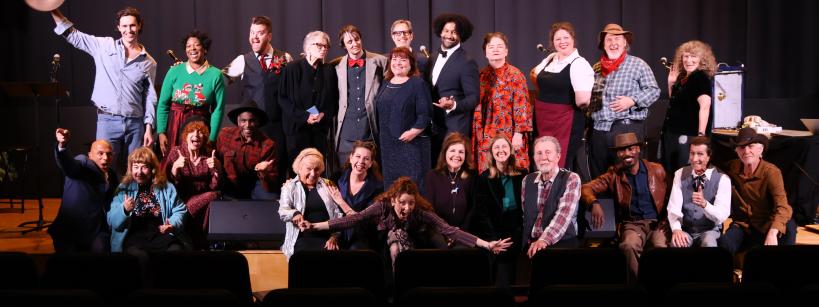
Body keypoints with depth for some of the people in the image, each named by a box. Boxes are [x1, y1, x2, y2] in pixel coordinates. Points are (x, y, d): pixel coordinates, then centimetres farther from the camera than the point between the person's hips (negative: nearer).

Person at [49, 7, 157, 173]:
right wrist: (53, 10, -5)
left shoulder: (149, 62, 8)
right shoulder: (104, 46, 7)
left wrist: (149, 128, 4)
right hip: (107, 121, -1)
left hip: (135, 123, 1)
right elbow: (72, 35, 6)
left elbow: (150, 97, 9)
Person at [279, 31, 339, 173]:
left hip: (320, 129, 3)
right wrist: (304, 116, -10)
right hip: (297, 127, -3)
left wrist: (324, 114, -5)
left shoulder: (329, 71, 9)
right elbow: (283, 98, -3)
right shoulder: (292, 68, -1)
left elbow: (334, 100, 14)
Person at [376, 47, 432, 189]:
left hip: (411, 143, -6)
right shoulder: (385, 84, 15)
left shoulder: (417, 84, -4)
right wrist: (381, 136, 11)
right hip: (388, 144, 6)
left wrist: (414, 131, -21)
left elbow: (425, 113, -11)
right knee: (390, 184, 8)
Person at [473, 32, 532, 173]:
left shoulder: (515, 74, -2)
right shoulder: (482, 76, 10)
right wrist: (476, 135, 7)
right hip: (486, 135, 4)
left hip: (509, 134, -3)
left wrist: (518, 133, -13)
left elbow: (521, 106, -6)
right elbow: (477, 107, 12)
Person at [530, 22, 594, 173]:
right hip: (543, 121, 7)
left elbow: (583, 100, -24)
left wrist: (577, 105, -4)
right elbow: (534, 75, 29)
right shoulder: (550, 59, 10)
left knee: (561, 166, -6)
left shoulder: (579, 64, -13)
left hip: (566, 122, -7)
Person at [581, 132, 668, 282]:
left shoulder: (657, 170, 10)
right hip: (632, 225, 0)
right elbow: (586, 188, -1)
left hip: (657, 223, 0)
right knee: (629, 245, -34)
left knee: (662, 247, -32)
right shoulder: (614, 175, 8)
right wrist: (594, 204, -24)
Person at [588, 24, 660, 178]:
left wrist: (632, 101, -17)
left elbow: (653, 90, -4)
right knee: (598, 176, 9)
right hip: (599, 130, 5)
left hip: (627, 128, -5)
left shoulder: (638, 64, 1)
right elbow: (589, 96, 25)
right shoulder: (597, 68, 16)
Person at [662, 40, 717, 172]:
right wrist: (671, 83, 12)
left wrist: (701, 135, -29)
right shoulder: (682, 78, 13)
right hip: (673, 134, 9)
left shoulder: (700, 77, -11)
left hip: (688, 135, -9)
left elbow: (705, 105, -23)